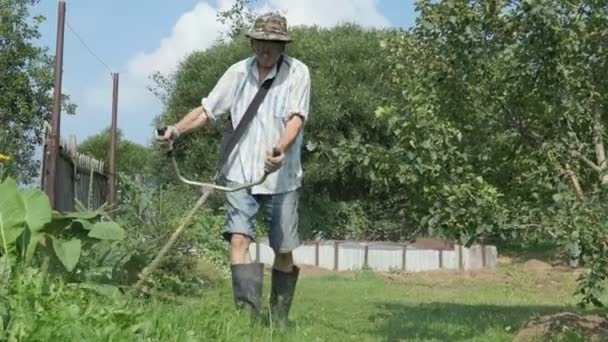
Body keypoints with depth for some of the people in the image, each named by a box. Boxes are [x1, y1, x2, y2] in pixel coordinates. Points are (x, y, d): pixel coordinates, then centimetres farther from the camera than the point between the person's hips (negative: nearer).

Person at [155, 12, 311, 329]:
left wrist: (281, 150, -34)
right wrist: (177, 129, -10)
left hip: (281, 177, -2)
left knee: (285, 250, 6)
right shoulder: (238, 72, 5)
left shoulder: (297, 73, -4)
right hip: (240, 174, 2)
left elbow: (296, 118, -16)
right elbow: (207, 109, 6)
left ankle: (279, 318, 23)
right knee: (239, 238, -14)